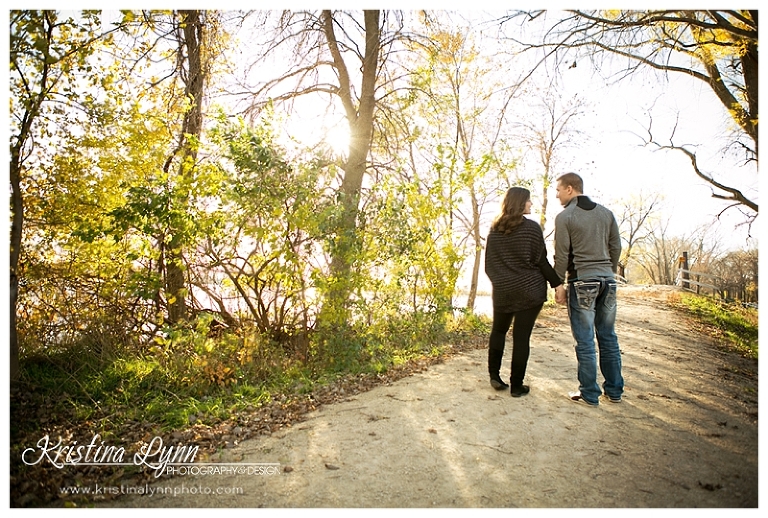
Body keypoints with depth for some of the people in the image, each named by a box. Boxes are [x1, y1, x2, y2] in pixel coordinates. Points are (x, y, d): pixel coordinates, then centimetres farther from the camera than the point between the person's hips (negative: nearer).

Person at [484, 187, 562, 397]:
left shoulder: (495, 230, 6)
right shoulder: (531, 227, -8)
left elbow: (488, 262, 10)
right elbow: (541, 261, -8)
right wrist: (557, 282, 1)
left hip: (502, 291, 4)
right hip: (529, 291, -4)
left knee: (498, 331, 19)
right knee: (522, 337, 1)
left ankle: (494, 376, 18)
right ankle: (516, 386, 8)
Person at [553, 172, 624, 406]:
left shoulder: (564, 217, -6)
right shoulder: (606, 213, 10)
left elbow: (562, 255, -8)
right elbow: (616, 247, 11)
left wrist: (559, 284, -1)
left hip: (582, 282, -5)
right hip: (607, 280, 6)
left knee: (585, 341, 2)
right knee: (608, 338, 14)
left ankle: (590, 394, 10)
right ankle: (614, 390, 22)